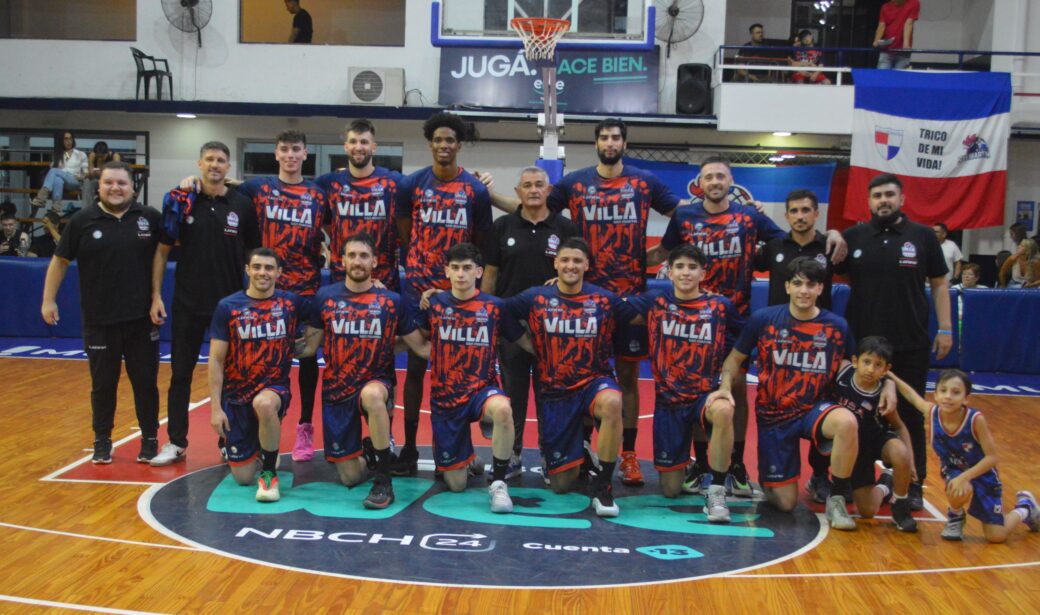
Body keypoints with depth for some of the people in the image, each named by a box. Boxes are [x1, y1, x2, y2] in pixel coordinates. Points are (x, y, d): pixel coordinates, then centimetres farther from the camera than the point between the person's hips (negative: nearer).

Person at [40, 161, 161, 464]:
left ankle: (150, 440, 21)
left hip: (142, 318, 0)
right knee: (103, 384, 10)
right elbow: (60, 260, 6)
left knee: (146, 382, 7)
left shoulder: (150, 218, -1)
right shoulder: (82, 221, -2)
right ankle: (102, 441, 25)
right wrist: (48, 300, 3)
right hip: (99, 322, 0)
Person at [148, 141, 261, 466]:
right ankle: (176, 443, 16)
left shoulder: (242, 204, 1)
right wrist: (156, 296, -3)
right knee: (181, 373, 6)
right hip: (188, 302, 0)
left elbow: (254, 254, 6)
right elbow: (162, 250, 3)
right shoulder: (181, 201, 0)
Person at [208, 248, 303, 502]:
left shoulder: (291, 303, -2)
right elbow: (216, 361, -3)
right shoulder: (228, 307, -4)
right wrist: (215, 407, -8)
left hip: (275, 387, -1)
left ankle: (269, 472, -16)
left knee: (264, 404, -39)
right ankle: (254, 448, 36)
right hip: (236, 395, 1)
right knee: (243, 477, 0)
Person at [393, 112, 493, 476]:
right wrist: (423, 265, 5)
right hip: (417, 290, 0)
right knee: (415, 367, 4)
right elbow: (404, 237, 9)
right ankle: (409, 448, 12)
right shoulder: (411, 185, 1)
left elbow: (480, 245, 7)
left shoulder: (476, 190, 0)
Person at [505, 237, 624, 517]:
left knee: (612, 403, -41)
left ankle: (603, 486, -22)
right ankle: (576, 452, 43)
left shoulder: (605, 300, -3)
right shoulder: (535, 298, -2)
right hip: (555, 390, 1)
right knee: (561, 484, 4)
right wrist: (530, 344, 0)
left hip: (594, 380, -1)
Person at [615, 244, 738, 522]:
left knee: (723, 411, -40)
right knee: (670, 489, 3)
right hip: (669, 399, 2)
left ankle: (716, 492, -22)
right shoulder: (655, 301, 0)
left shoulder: (720, 306, -3)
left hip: (706, 394, -1)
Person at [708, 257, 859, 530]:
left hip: (815, 410, 1)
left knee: (847, 422, -37)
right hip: (774, 416, 0)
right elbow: (735, 358, 3)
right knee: (785, 503, 0)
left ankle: (836, 500, -14)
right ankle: (767, 479, 39)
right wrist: (725, 387, -14)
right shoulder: (764, 319, -9)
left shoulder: (836, 326, -5)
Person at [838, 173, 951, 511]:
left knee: (910, 415, 7)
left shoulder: (923, 236, 2)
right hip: (862, 343, 1)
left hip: (911, 344, -1)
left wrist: (945, 328, -1)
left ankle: (913, 484, 18)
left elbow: (939, 283, 5)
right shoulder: (852, 237, 2)